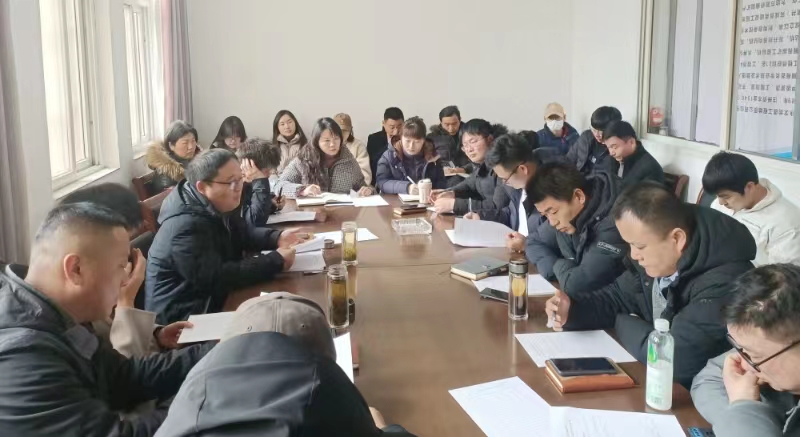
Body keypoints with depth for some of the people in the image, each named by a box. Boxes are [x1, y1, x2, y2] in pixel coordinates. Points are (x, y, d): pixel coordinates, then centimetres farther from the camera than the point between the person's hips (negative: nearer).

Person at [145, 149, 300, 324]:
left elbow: (243, 234, 16)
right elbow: (217, 278, -30)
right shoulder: (186, 226, -27)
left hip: (210, 299, 9)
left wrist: (276, 238, -4)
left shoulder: (214, 208, 3)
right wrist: (276, 261, -26)